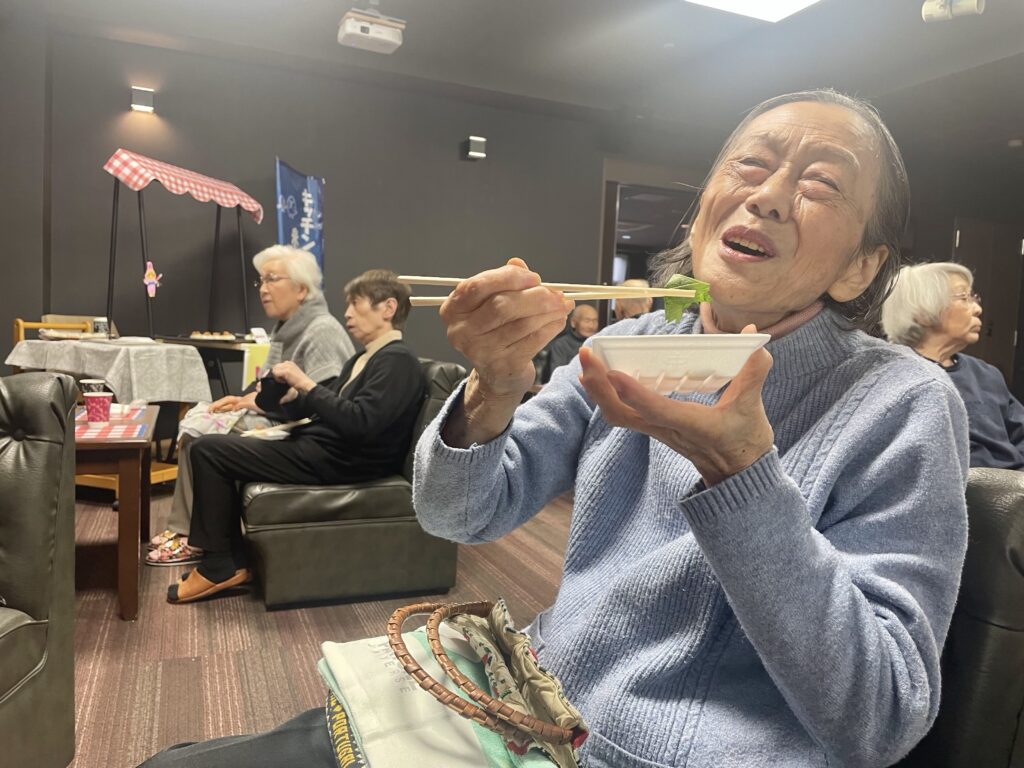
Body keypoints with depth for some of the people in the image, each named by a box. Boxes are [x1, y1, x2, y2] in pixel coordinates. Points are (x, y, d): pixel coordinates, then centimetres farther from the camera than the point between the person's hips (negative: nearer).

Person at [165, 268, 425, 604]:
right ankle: (229, 559, 14)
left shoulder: (398, 361, -14)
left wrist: (305, 384, -22)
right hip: (319, 445, 10)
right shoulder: (364, 359, 18)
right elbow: (327, 402, 14)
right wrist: (287, 395, -4)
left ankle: (221, 566, 2)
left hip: (339, 461, -10)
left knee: (207, 450, -7)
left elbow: (359, 423, -27)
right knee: (211, 446, 16)